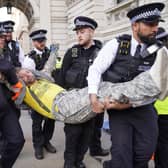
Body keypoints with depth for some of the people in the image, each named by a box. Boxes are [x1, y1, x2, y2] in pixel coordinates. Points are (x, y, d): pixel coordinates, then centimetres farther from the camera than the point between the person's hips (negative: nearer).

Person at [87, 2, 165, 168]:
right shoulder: (116, 44, -7)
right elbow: (95, 69, -6)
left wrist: (128, 103, -23)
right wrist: (93, 97, -21)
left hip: (143, 108, 2)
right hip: (116, 106, -2)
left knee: (146, 150, 0)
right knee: (121, 149, -9)